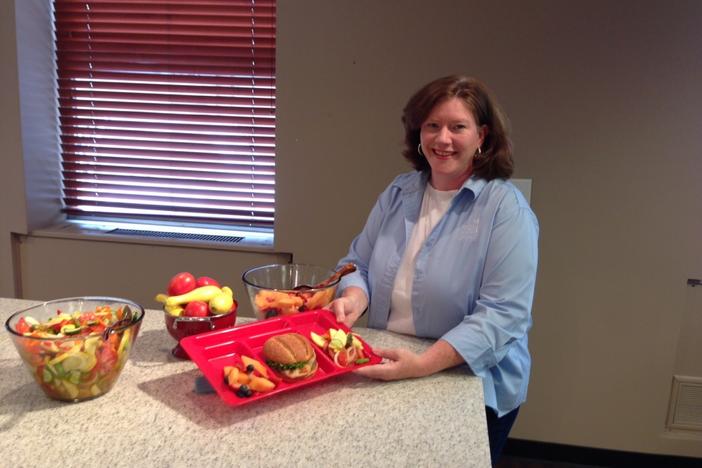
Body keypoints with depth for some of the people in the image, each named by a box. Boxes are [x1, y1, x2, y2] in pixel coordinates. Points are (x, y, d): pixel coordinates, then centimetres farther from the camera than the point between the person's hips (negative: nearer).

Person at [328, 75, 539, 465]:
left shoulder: (506, 209, -16)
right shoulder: (398, 193, 0)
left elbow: (502, 314, -23)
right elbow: (359, 261, 6)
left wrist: (423, 364, -32)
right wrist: (354, 297, -17)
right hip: (390, 378, 5)